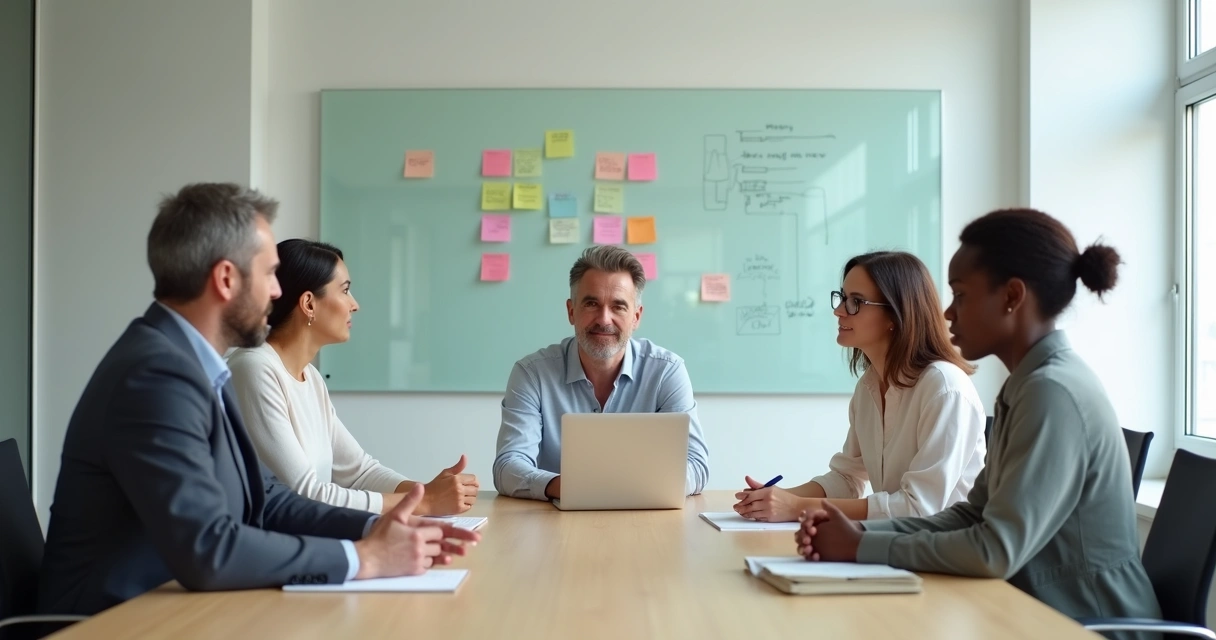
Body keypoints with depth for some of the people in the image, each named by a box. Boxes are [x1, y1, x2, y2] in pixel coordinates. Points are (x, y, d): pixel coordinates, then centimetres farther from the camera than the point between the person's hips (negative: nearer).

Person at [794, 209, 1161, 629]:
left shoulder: (1054, 391, -21)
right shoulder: (1027, 385, 7)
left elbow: (996, 551, -24)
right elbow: (975, 515, 7)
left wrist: (863, 547, -16)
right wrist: (864, 530, -6)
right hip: (1048, 612, 7)